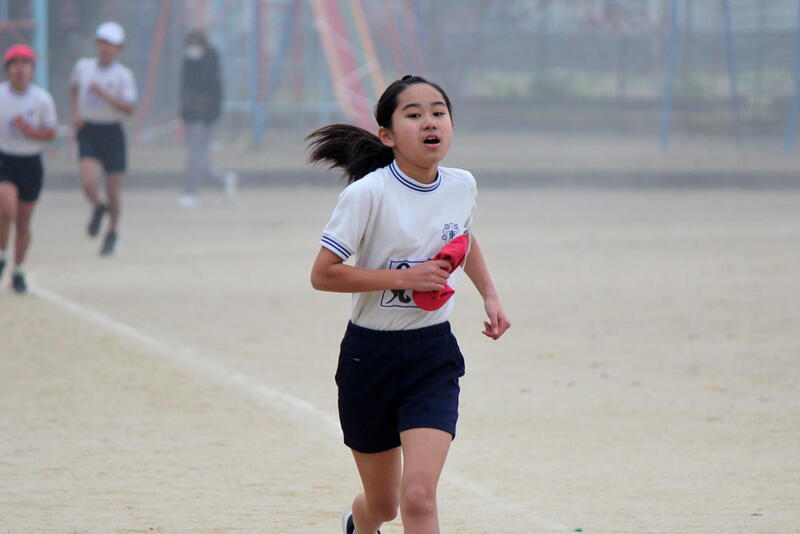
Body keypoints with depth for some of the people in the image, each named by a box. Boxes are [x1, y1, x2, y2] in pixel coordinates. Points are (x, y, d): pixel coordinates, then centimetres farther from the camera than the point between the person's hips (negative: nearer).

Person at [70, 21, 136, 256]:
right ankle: (98, 208, 16)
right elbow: (74, 88, 25)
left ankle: (112, 233, 29)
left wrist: (103, 94, -24)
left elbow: (129, 109, -15)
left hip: (112, 133, -1)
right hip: (88, 132, 1)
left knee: (113, 190, 6)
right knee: (88, 182, -19)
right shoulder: (83, 66, 3)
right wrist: (76, 112, 10)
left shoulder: (123, 75, -7)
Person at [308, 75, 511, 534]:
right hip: (370, 355, -2)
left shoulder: (462, 186, -2)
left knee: (418, 496, -18)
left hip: (434, 356, 2)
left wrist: (491, 295, 10)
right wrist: (405, 277, -23)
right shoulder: (368, 194, -17)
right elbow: (322, 274, -18)